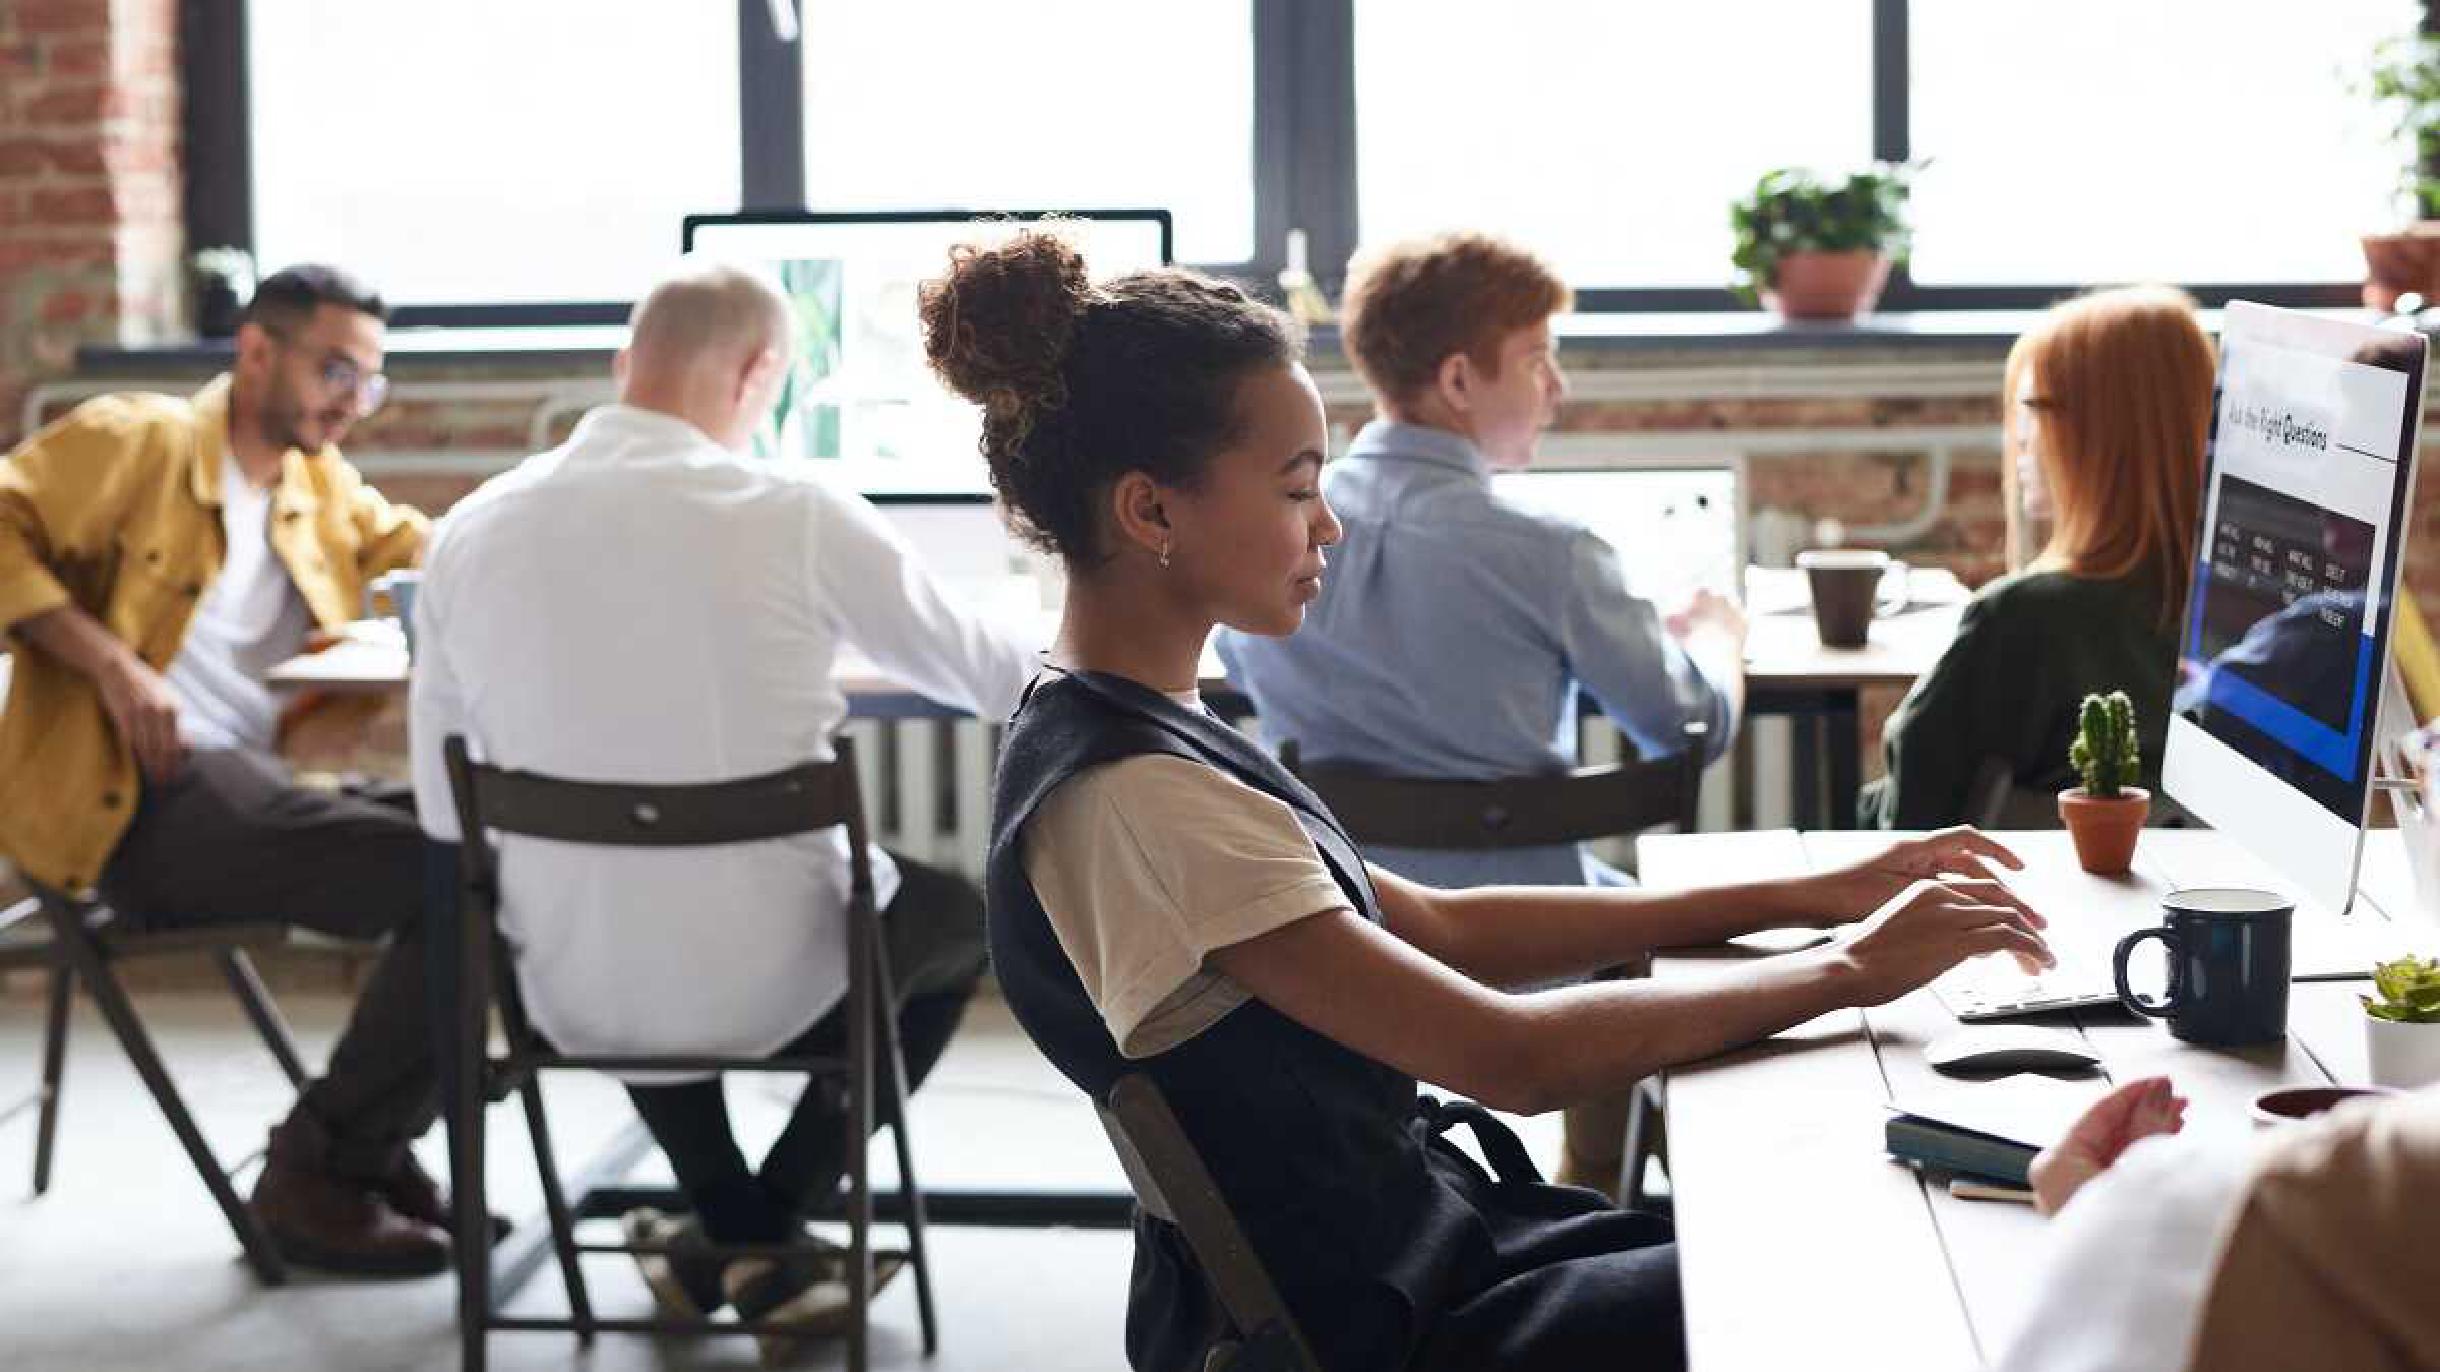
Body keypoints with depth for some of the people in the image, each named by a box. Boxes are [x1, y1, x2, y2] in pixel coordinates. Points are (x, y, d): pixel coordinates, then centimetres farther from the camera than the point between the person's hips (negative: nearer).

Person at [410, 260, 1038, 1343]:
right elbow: (980, 677, 5)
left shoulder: (471, 530, -3)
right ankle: (764, 1232, 20)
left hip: (570, 993, 4)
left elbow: (445, 815, 5)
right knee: (969, 906, 27)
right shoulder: (796, 514, -12)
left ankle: (726, 1228, 31)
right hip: (770, 987, -4)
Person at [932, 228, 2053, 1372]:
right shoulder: (1128, 800, -25)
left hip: (1411, 1247, 9)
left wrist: (1804, 897, 4)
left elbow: (1435, 928, 9)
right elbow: (1515, 1055, -26)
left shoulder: (1139, 730, 5)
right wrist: (1850, 969, -16)